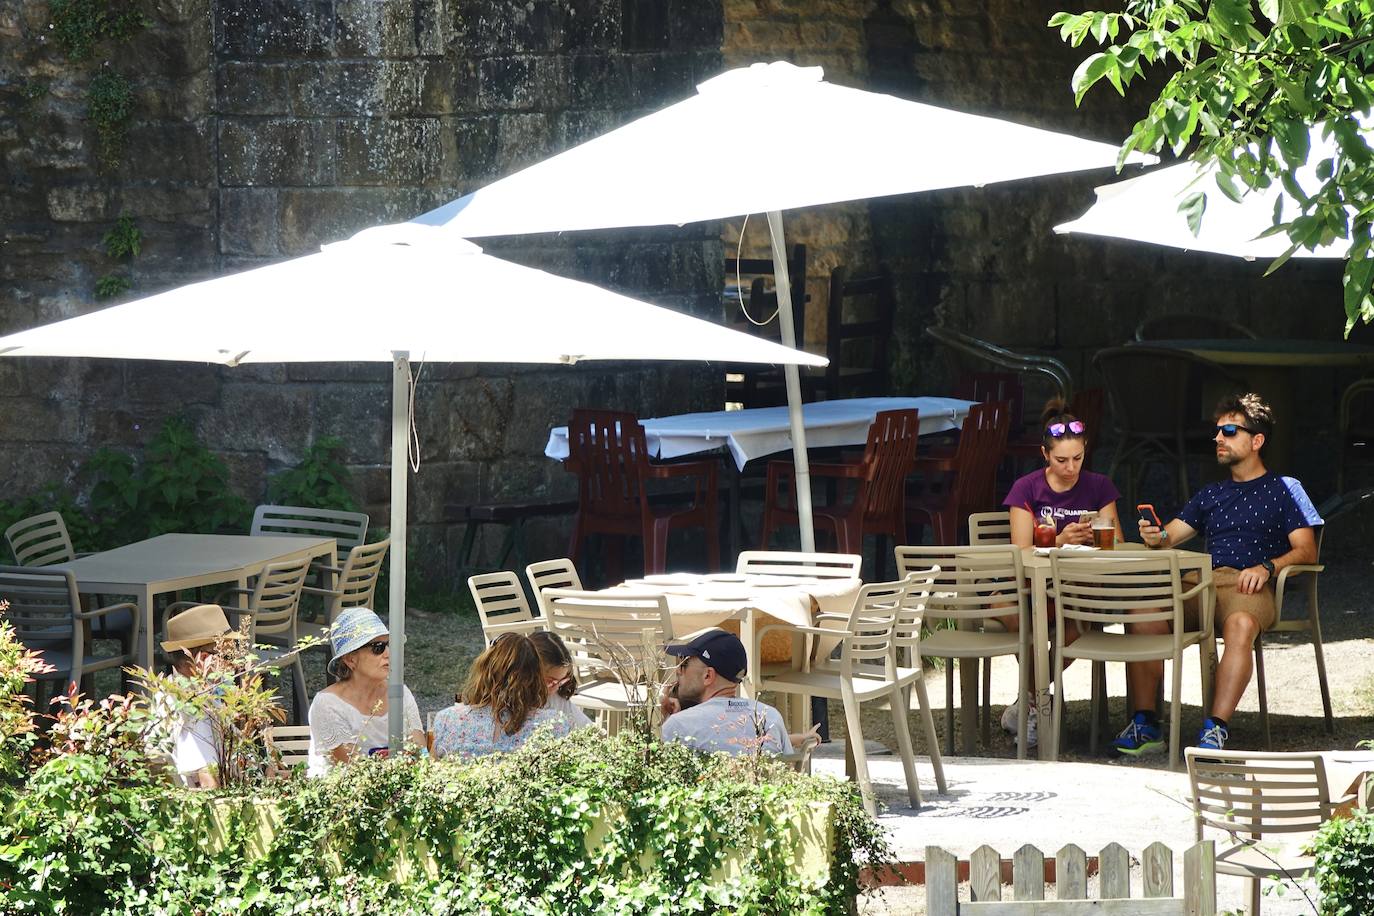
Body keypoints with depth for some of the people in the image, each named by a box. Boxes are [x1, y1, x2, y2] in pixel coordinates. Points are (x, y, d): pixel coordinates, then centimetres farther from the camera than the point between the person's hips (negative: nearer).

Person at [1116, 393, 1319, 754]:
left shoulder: (1282, 490, 15)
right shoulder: (1210, 495, 31)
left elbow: (1307, 550, 4)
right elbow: (1171, 536, 23)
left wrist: (1267, 567, -15)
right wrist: (1156, 537, -2)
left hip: (1249, 586, -4)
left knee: (1240, 625, -42)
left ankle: (1216, 728, -47)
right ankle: (1145, 725, -31)